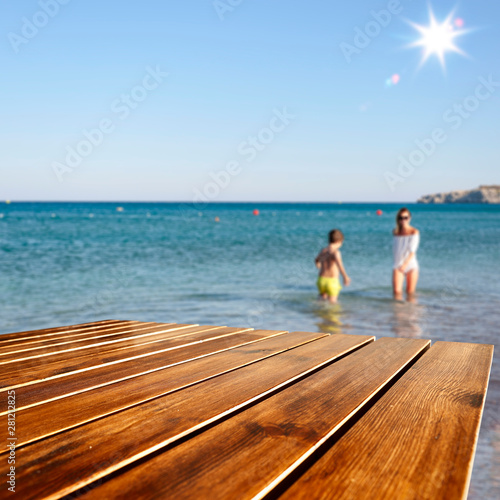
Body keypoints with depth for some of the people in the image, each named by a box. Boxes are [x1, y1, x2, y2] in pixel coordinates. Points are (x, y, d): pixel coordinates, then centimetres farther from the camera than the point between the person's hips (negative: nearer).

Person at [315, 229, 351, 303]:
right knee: (332, 303, -2)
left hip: (321, 280, 6)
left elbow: (316, 260, 33)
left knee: (323, 299, 16)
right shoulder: (335, 251, -10)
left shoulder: (323, 250, 11)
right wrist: (345, 276, -41)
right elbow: (338, 263, -31)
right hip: (332, 281, -6)